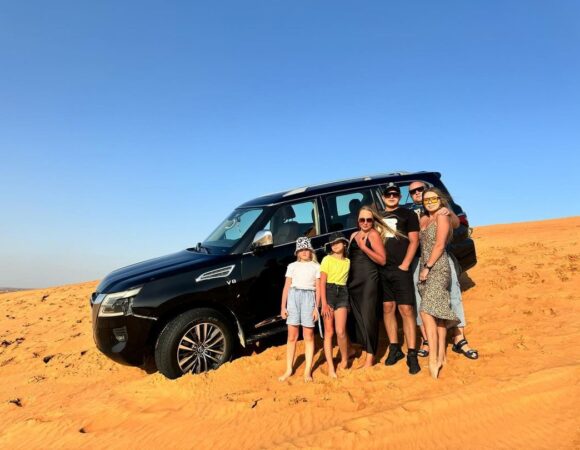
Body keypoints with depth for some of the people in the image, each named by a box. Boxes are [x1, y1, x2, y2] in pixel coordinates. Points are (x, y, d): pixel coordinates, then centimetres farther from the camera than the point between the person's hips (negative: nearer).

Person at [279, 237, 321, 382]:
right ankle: (289, 369, 13)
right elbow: (286, 287, 8)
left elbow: (318, 288, 5)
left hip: (308, 297, -1)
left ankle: (308, 370, 7)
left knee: (308, 335, 2)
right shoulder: (292, 266, 11)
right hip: (293, 297, 1)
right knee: (292, 336, 5)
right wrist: (283, 306, 3)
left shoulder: (315, 267, 8)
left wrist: (316, 307, -3)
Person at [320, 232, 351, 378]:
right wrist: (324, 304, -13)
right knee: (329, 332, -1)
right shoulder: (327, 259, 0)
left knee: (340, 331, -10)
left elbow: (348, 280, 11)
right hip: (328, 293, -2)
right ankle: (331, 367, 5)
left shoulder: (348, 261, 11)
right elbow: (322, 282, -6)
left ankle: (344, 359, 15)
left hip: (342, 294, 2)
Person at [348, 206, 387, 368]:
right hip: (353, 280, 7)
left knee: (368, 316, -5)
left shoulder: (374, 234, -3)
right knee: (356, 315, 11)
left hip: (368, 279, -7)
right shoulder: (353, 235, 16)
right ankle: (360, 347, 24)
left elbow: (382, 260, -11)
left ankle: (370, 355, 0)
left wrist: (364, 247, -18)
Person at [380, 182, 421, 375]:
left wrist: (404, 265, -11)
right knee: (387, 309, 7)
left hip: (400, 270, -4)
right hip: (382, 270, 5)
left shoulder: (408, 214, 5)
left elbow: (414, 241, -2)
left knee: (406, 310, -6)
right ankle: (394, 348, 19)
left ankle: (412, 354, -1)